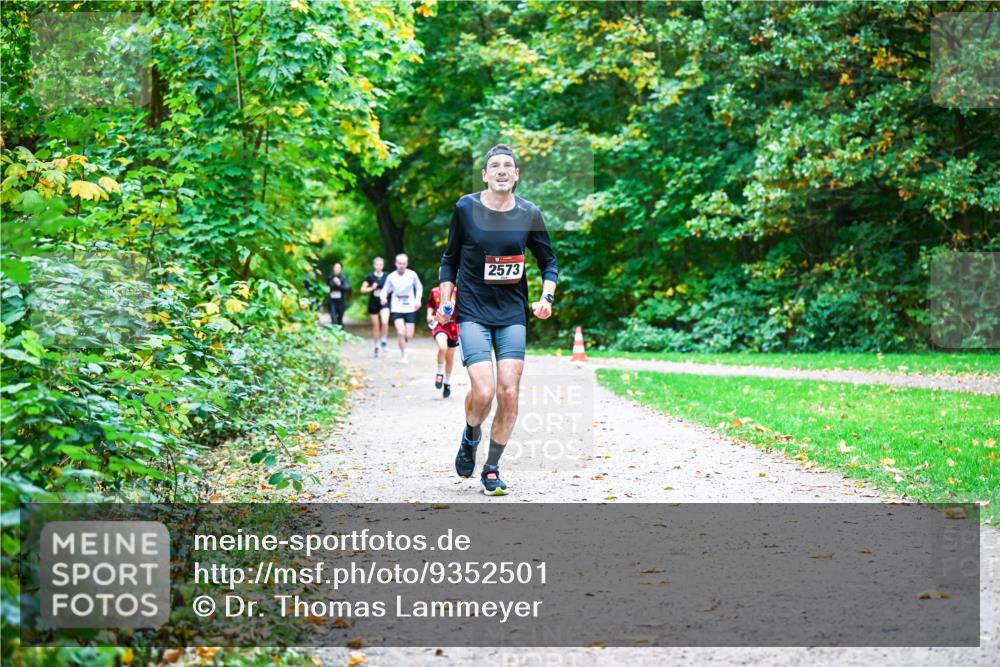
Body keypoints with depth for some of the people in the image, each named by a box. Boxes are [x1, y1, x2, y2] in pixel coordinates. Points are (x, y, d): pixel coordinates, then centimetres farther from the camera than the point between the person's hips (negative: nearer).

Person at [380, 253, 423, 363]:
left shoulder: (412, 275, -3)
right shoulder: (391, 277, -4)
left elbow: (419, 287, 11)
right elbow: (385, 290, 3)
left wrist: (418, 300, -2)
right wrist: (383, 297, -19)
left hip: (410, 309, 1)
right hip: (397, 309, -1)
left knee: (409, 335, 1)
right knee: (401, 332, -17)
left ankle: (403, 342, 38)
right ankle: (403, 355, 0)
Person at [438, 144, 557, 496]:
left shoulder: (529, 213, 1)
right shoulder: (466, 208, -2)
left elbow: (548, 260, 12)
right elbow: (450, 259, 9)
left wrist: (547, 298, -4)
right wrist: (444, 302, 1)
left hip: (513, 315, 2)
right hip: (473, 313, -2)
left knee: (509, 395, -5)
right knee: (483, 393, -16)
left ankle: (491, 468, 13)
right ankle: (470, 437, 18)